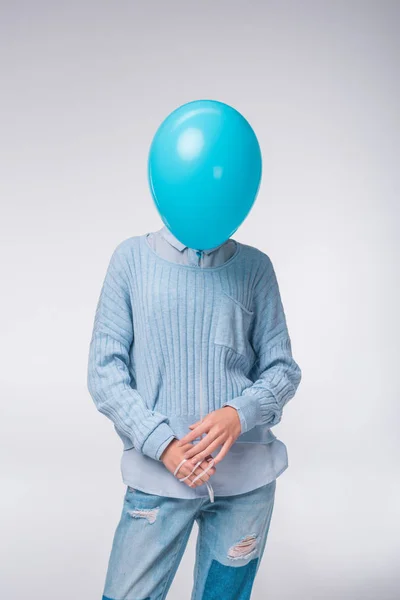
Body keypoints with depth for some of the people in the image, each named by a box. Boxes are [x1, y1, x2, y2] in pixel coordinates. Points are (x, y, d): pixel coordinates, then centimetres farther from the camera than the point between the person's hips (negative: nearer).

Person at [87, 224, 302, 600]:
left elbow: (282, 368, 5)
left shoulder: (254, 266, 4)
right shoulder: (133, 256, 1)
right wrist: (162, 443, -15)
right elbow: (104, 370, -2)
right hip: (159, 471, -1)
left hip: (247, 472, 1)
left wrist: (239, 413, -15)